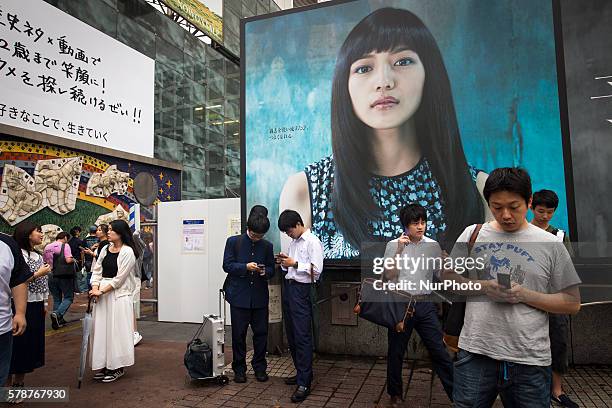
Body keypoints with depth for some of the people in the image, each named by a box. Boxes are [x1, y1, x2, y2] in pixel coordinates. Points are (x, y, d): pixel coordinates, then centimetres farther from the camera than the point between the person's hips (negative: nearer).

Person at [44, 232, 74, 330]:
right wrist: (73, 260, 1)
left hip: (51, 276, 6)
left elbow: (44, 261, 15)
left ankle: (58, 320, 19)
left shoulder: (47, 247, 9)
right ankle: (57, 314, -16)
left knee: (56, 299, 15)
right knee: (68, 297, 4)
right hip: (63, 276, -6)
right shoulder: (65, 245, -9)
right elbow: (68, 260, -20)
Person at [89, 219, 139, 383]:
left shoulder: (127, 252, -12)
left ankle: (118, 368, 14)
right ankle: (104, 365, 23)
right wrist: (95, 287, -6)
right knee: (101, 329, 10)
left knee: (116, 330, 0)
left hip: (118, 295, -7)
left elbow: (119, 278, -14)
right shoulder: (105, 249, 9)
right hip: (101, 293, 7)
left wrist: (102, 291, -13)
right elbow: (97, 270, 9)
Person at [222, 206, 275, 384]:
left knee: (261, 333, 8)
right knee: (238, 334, 7)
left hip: (260, 297, 2)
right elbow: (227, 265, -4)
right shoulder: (233, 241, -1)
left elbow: (271, 270, 10)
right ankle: (239, 369, 22)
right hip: (239, 296, -2)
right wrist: (245, 267, -18)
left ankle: (260, 368, 24)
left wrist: (264, 271, -13)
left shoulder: (267, 246, 7)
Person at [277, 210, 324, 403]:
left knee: (302, 336, -7)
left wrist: (295, 264, -16)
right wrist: (284, 262, 2)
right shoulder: (293, 242, 14)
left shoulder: (313, 242, -9)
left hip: (301, 290, -8)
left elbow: (317, 270, -15)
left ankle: (304, 383, -1)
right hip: (288, 287, 8)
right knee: (291, 334, 13)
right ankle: (301, 373, 27)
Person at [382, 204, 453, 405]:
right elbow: (389, 276, -10)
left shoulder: (433, 245, 3)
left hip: (425, 304, 1)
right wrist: (399, 250, -19)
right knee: (396, 352, 12)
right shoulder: (394, 245, -2)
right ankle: (395, 393, 32)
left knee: (440, 351, 0)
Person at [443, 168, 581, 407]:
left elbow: (572, 303, 3)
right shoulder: (473, 234, 3)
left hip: (529, 360, -1)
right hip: (475, 352, 1)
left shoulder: (551, 245, 0)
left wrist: (526, 295, -12)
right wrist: (482, 287, -8)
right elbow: (449, 276, 10)